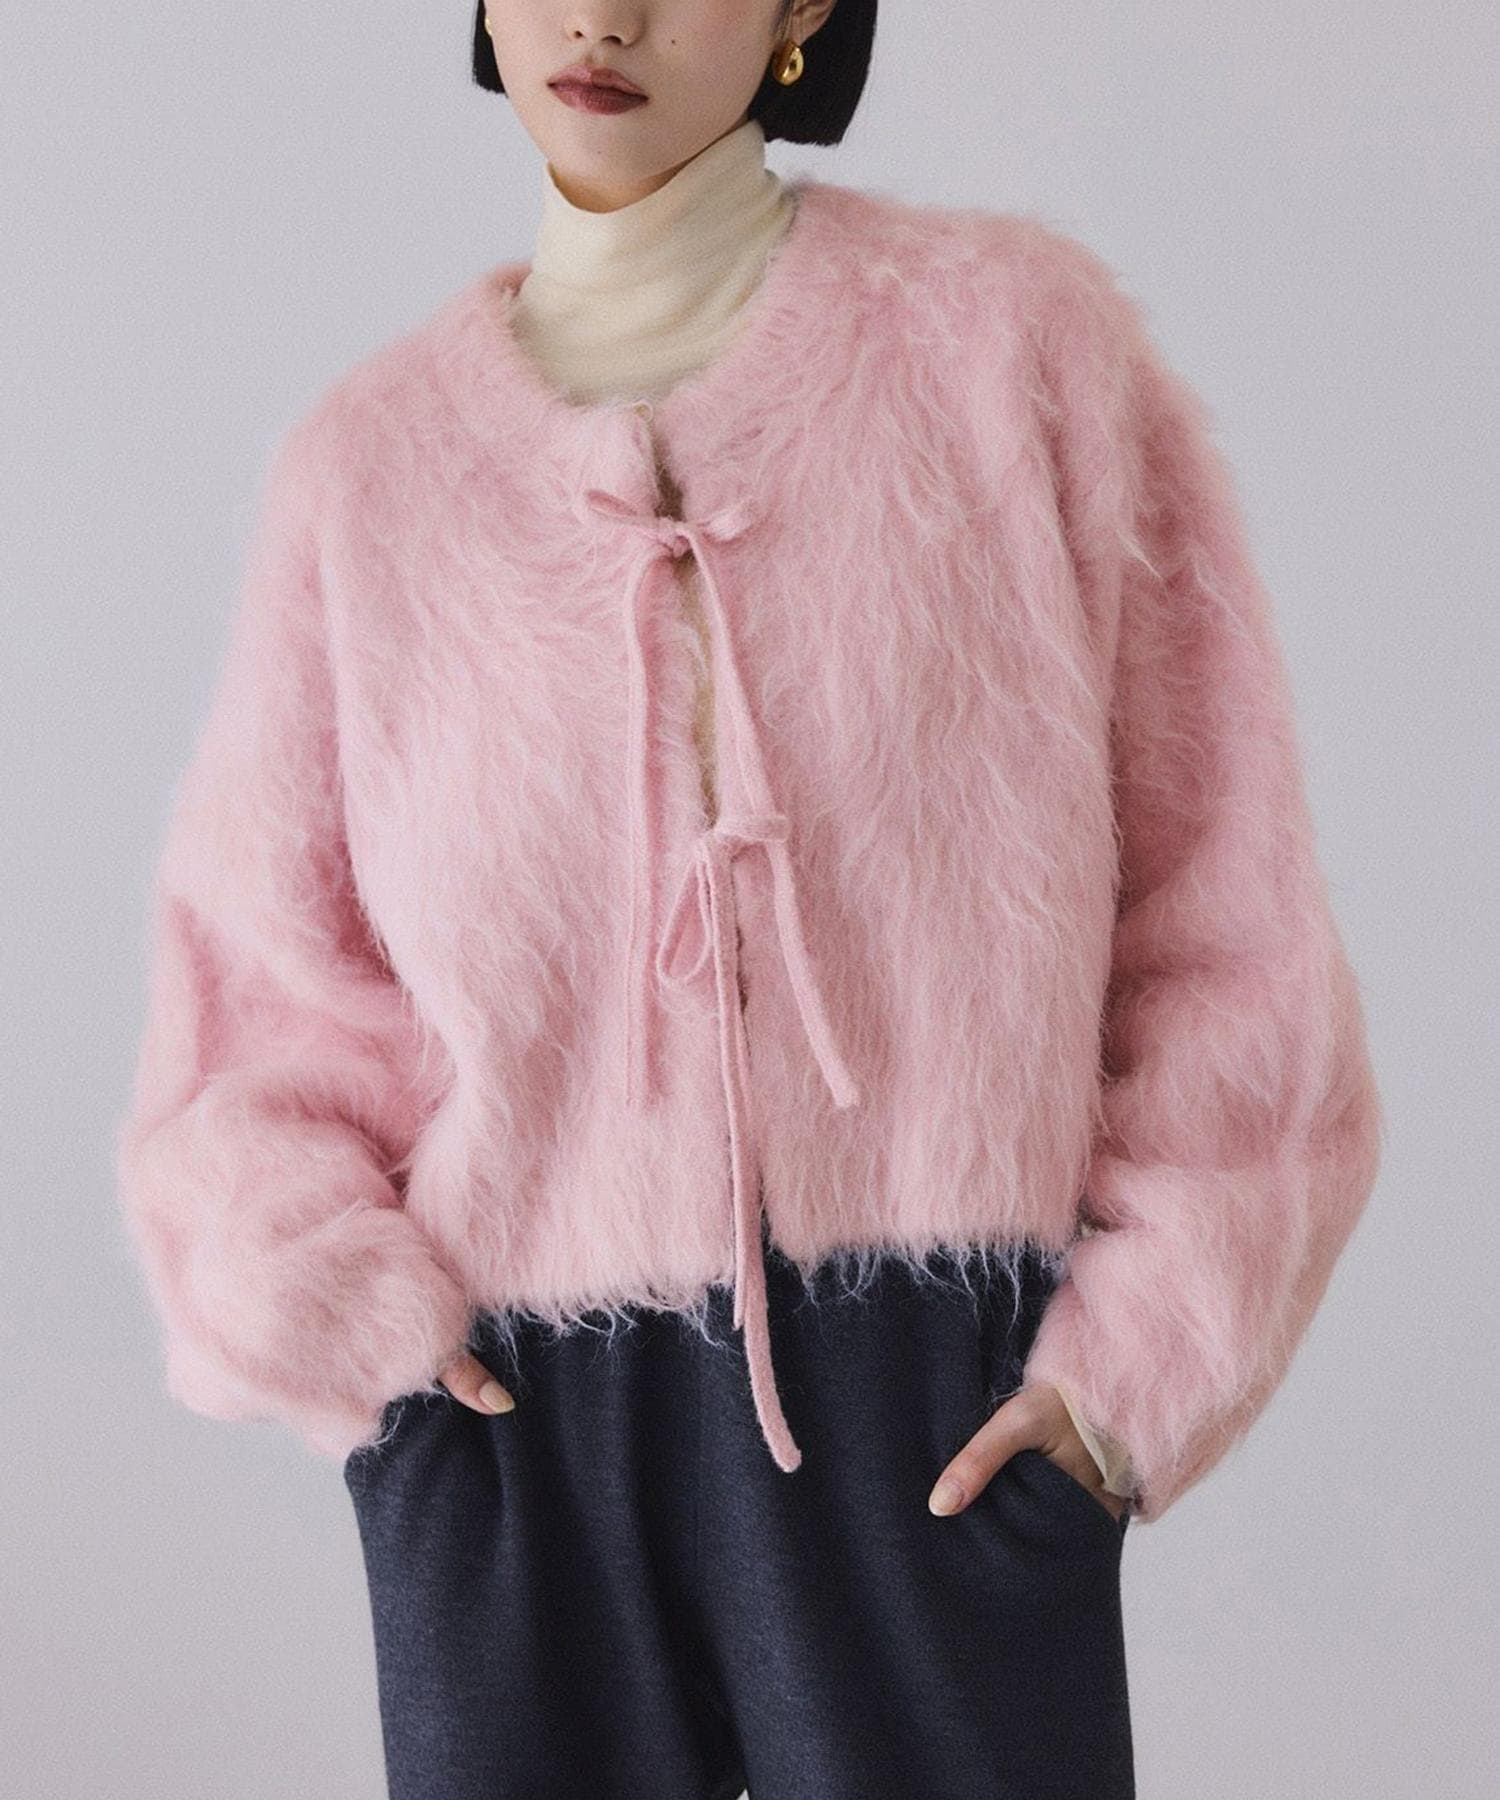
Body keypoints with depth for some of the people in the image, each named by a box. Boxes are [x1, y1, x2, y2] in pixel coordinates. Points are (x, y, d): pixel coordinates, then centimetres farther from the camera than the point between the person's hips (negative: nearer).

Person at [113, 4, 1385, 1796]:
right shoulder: (374, 458, 4)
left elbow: (1215, 887, 0)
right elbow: (256, 969, 9)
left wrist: (1148, 1341, -6)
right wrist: (329, 1298, -6)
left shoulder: (1014, 337, -1)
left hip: (951, 1427, -1)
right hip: (508, 1430, 2)